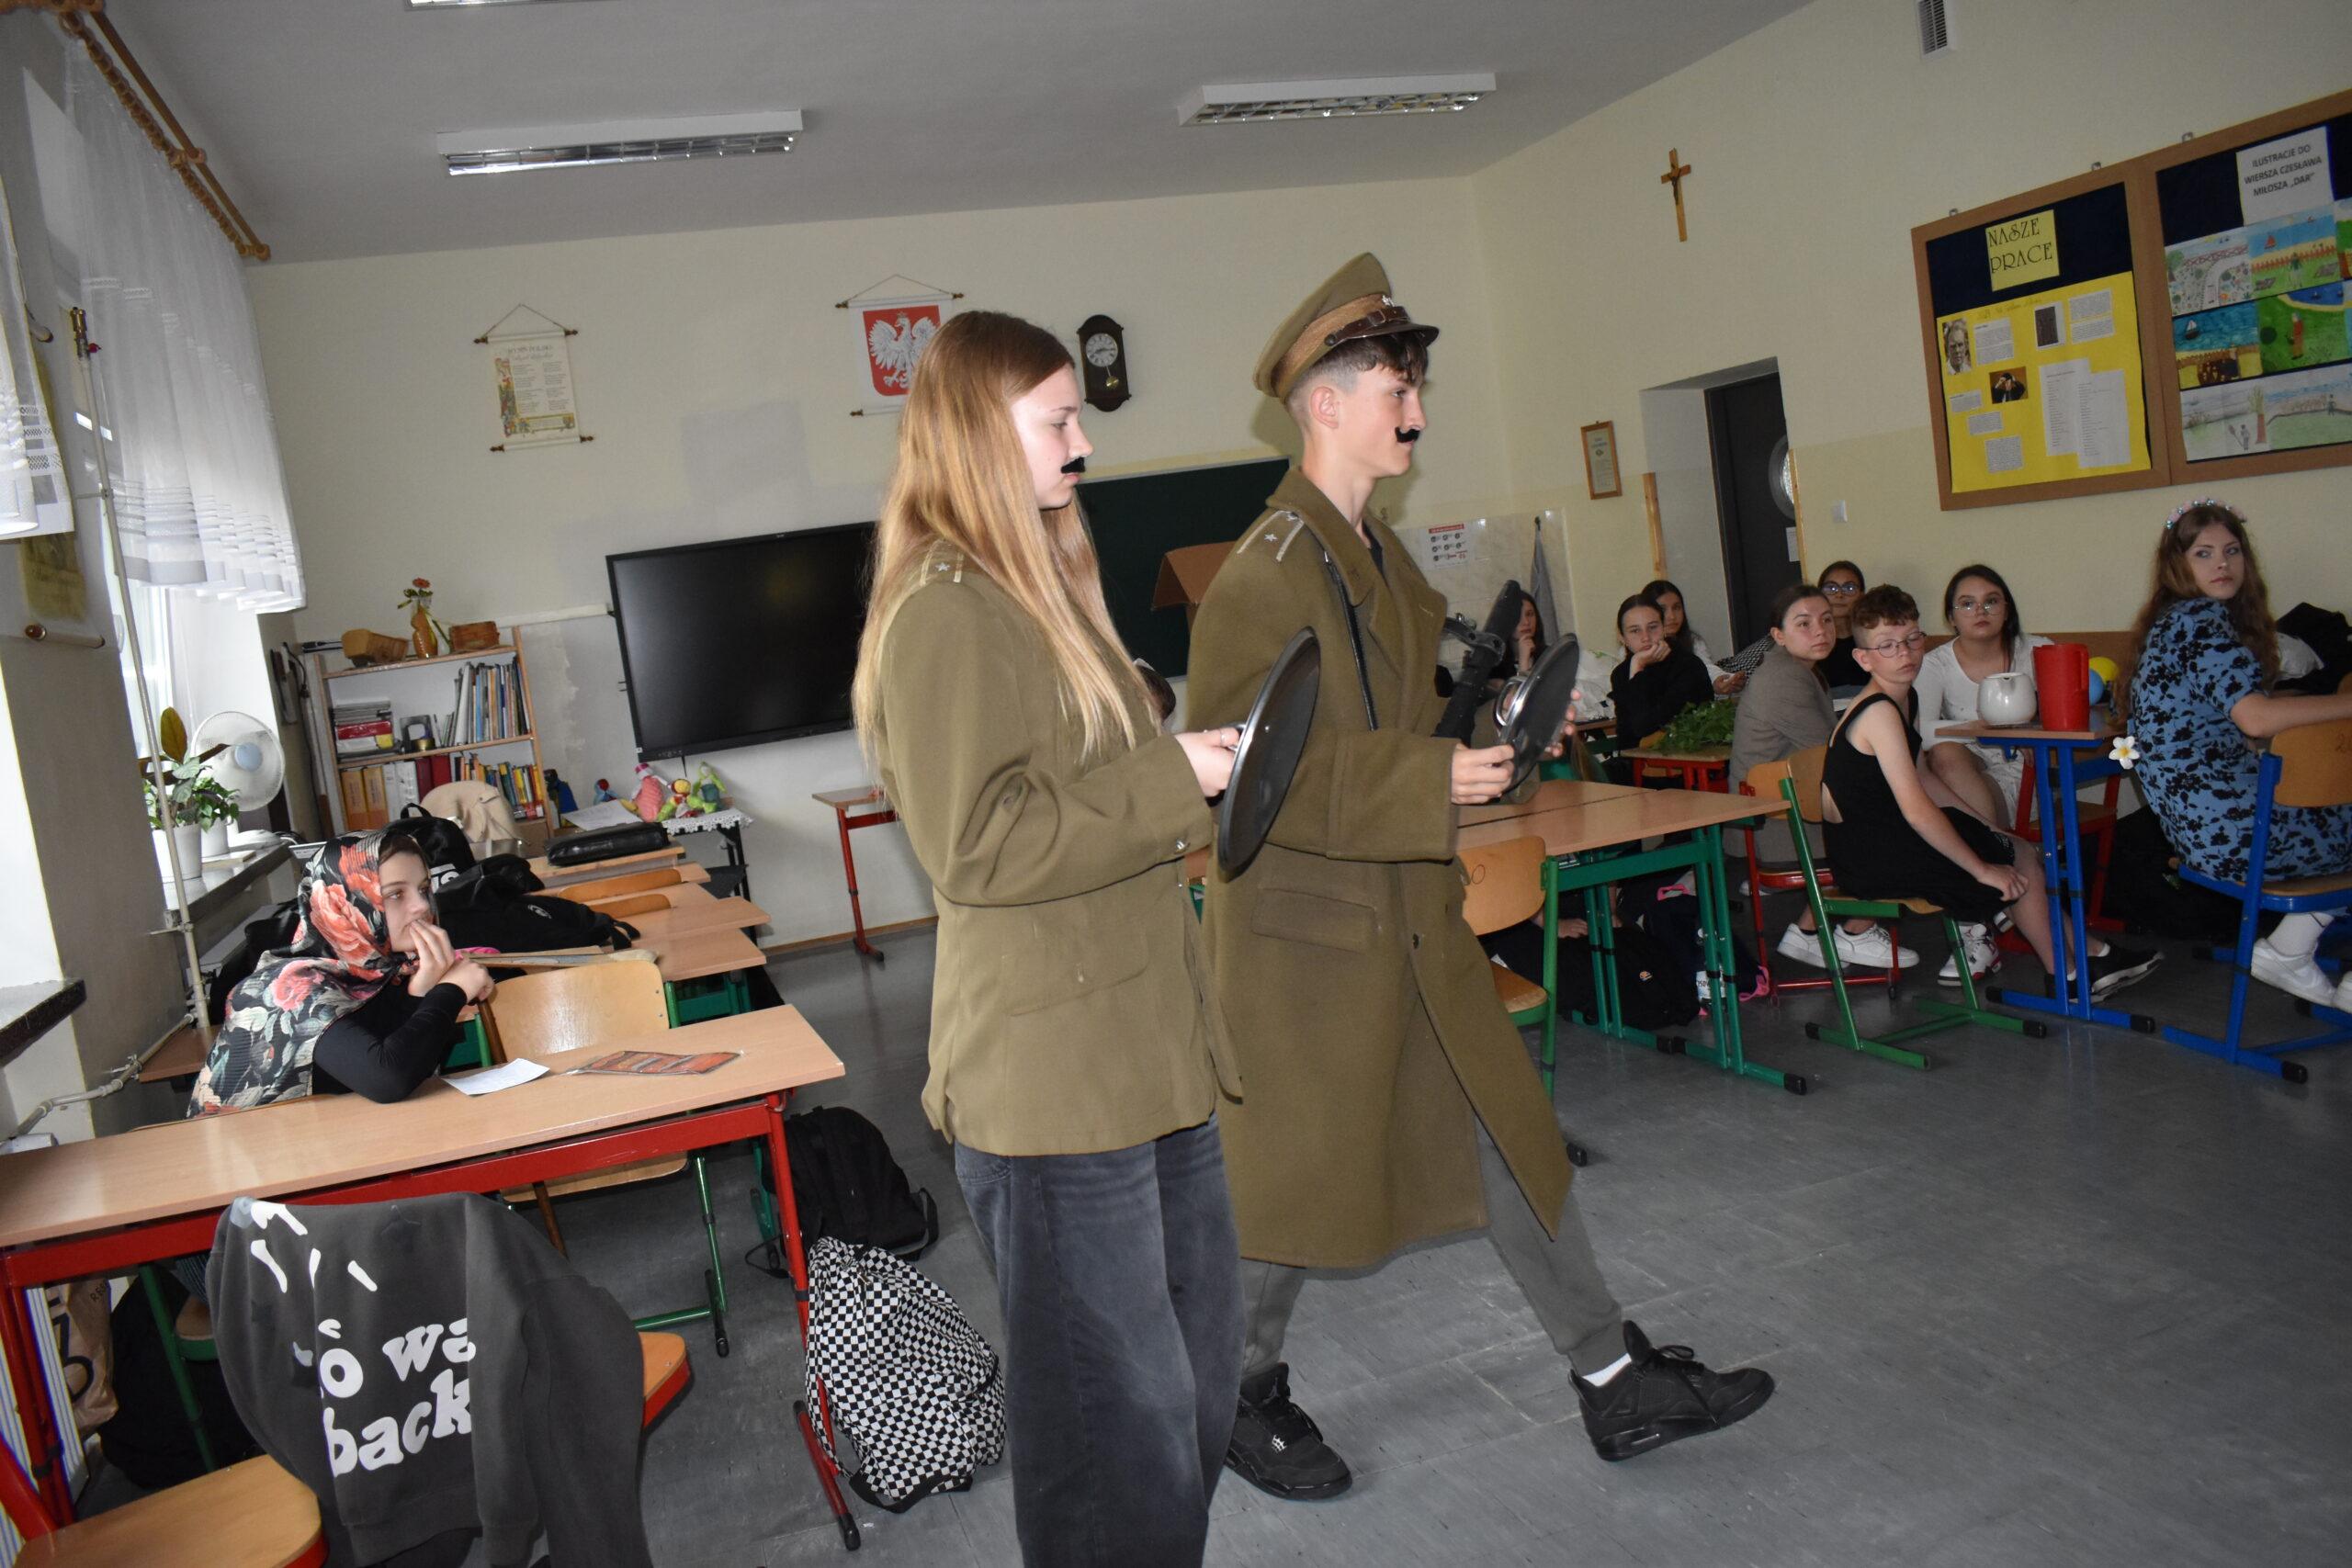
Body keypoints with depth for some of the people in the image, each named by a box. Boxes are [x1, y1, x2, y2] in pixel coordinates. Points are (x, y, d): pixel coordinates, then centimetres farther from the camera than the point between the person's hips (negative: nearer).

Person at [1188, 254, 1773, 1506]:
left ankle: (1617, 1384, 28)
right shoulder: (1265, 572, -18)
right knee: (1290, 1176, 6)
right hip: (1304, 925, -9)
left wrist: (1486, 740, 10)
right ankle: (1244, 1396, 31)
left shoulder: (1373, 549, 12)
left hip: (1405, 912, 9)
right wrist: (1426, 785, -24)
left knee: (1506, 1134, 14)